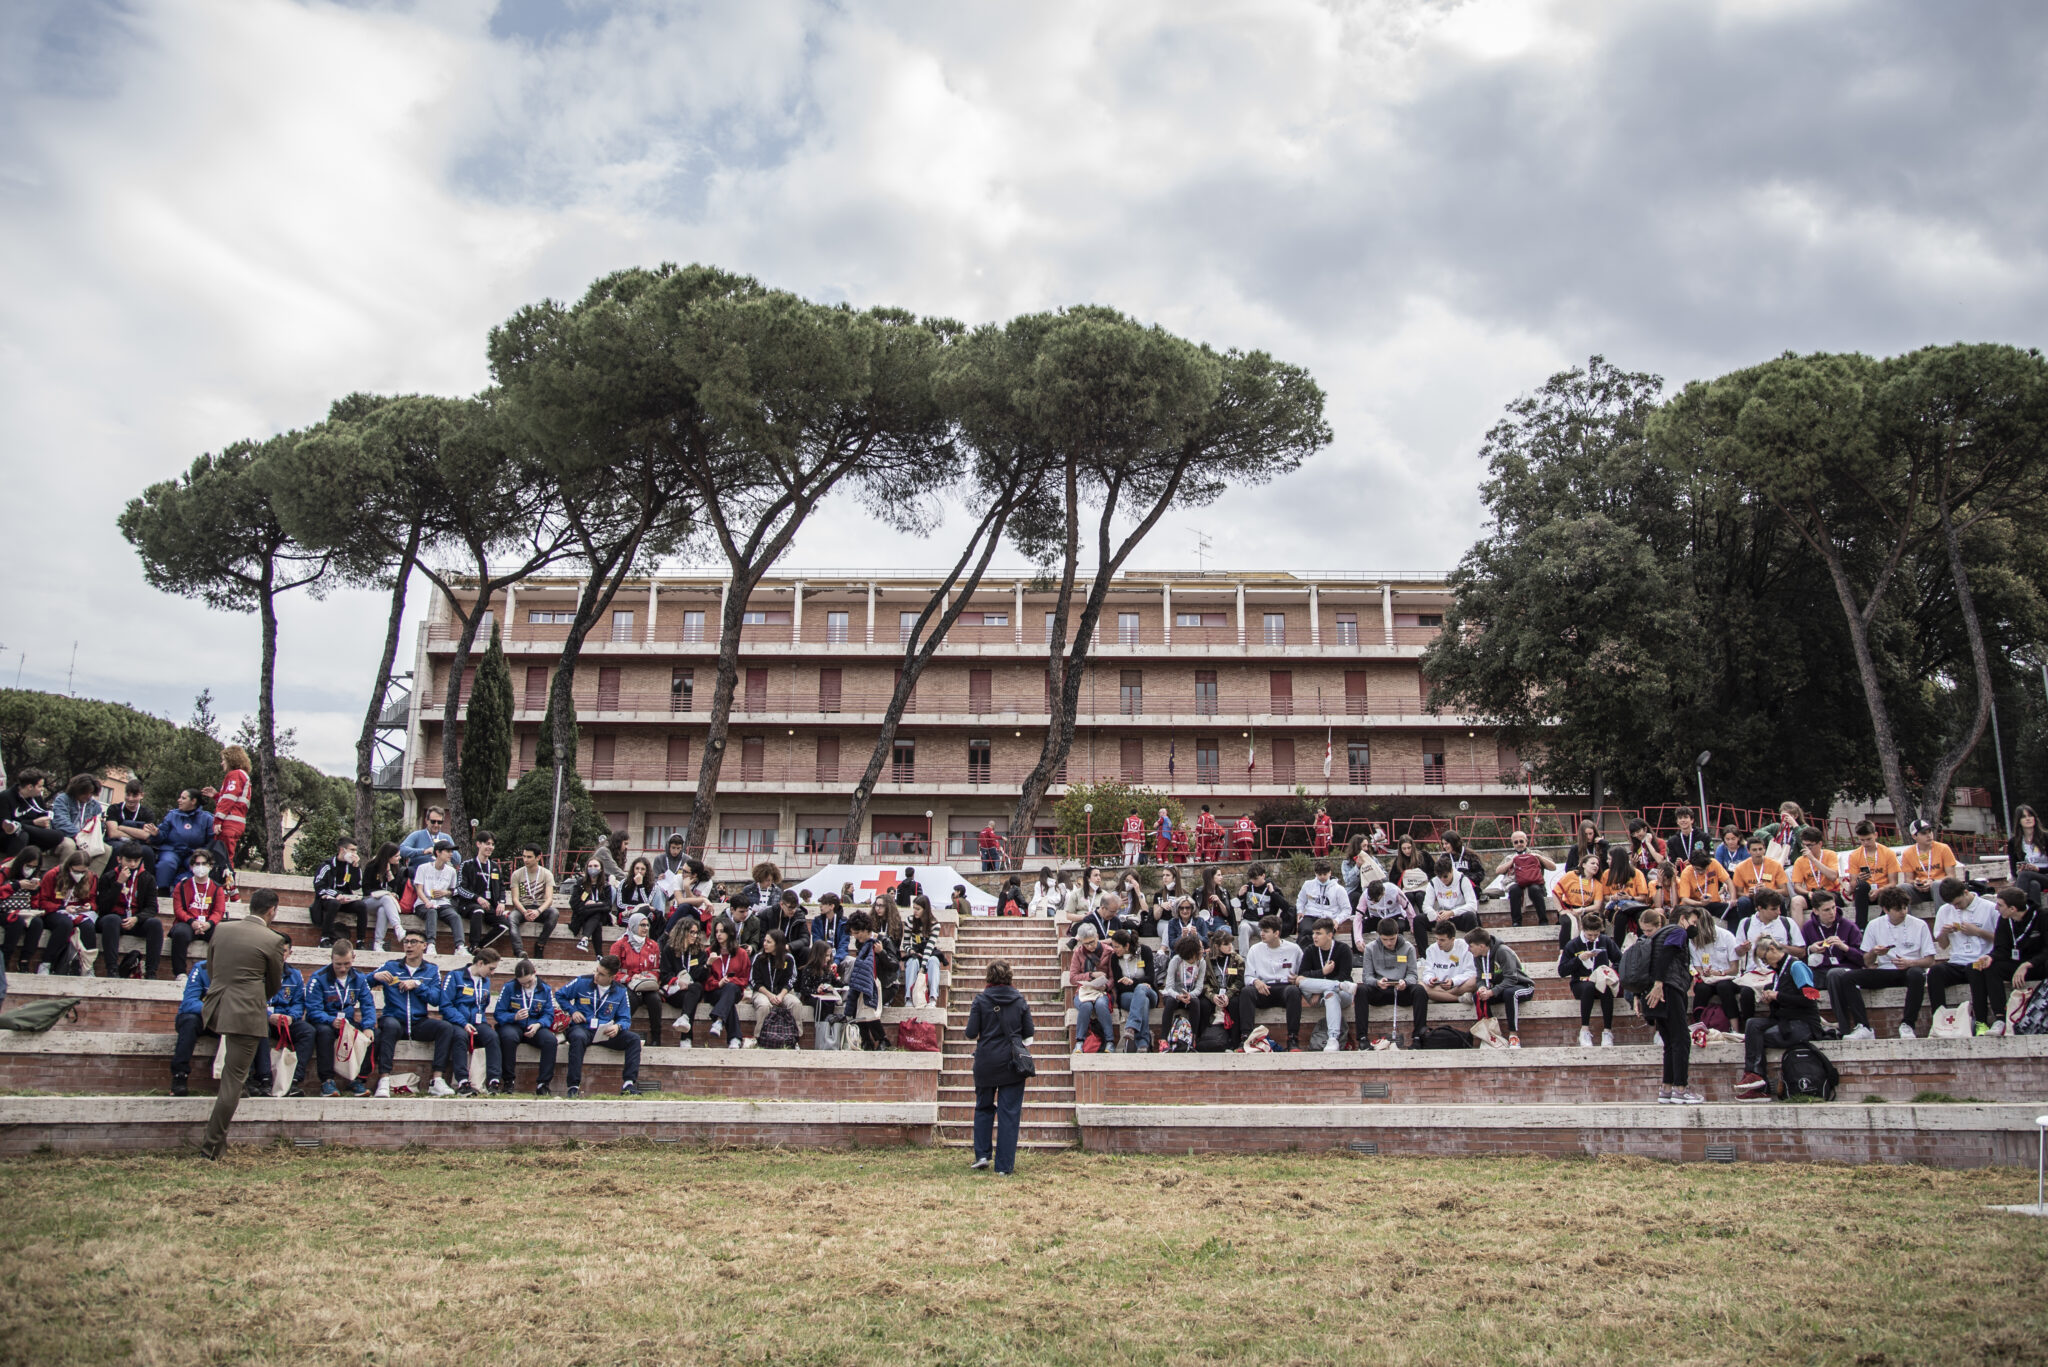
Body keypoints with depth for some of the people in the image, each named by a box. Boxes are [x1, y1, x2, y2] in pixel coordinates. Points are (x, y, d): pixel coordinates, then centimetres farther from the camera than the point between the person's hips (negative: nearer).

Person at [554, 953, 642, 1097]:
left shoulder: (620, 991, 4)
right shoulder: (582, 982, 0)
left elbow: (625, 1019, 5)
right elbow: (560, 995, 13)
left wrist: (618, 1027, -19)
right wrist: (572, 1011, -2)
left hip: (605, 1033, 3)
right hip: (581, 1028, -3)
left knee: (634, 1039, -20)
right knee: (578, 1038, -40)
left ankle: (629, 1084, -25)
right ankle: (574, 1086, -38)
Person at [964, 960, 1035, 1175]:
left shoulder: (981, 1000, -5)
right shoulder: (1019, 1000, 0)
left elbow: (971, 1033, -6)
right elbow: (1029, 1033, 4)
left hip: (986, 1061, 0)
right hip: (1013, 1062, 0)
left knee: (984, 1107, 19)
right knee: (1009, 1113, 3)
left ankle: (982, 1155, 15)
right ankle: (1004, 1165, 3)